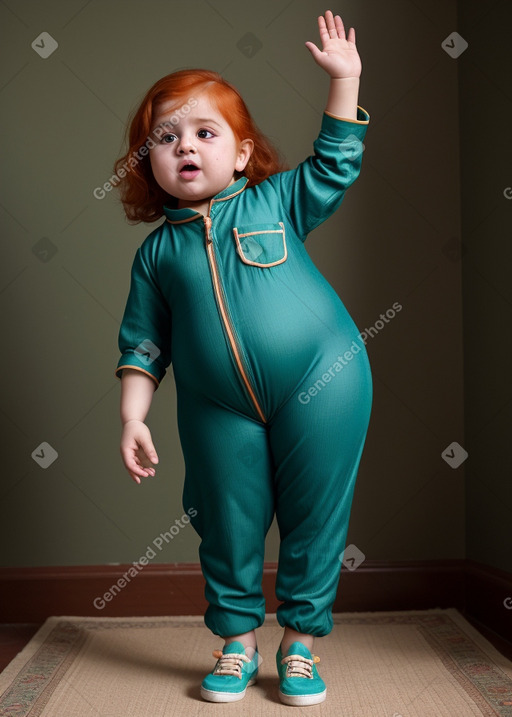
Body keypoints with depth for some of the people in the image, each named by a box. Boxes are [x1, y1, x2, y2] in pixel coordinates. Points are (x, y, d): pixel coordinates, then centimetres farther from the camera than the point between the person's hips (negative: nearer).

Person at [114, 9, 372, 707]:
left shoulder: (275, 201, 5)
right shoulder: (157, 249, 6)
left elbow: (335, 163, 10)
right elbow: (143, 343, 7)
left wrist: (344, 78, 5)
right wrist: (133, 417, 0)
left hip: (321, 385, -1)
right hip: (220, 411, 1)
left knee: (313, 521, 7)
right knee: (228, 529, 10)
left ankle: (301, 642, 27)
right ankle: (238, 642, 33)